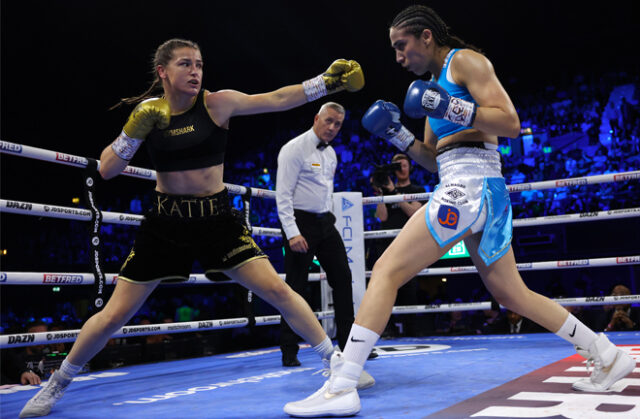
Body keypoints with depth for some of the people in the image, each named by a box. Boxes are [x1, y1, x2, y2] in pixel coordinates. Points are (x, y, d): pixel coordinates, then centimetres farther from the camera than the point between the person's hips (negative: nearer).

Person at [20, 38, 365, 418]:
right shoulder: (148, 113, -2)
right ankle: (57, 384, 28)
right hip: (166, 222, 1)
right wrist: (135, 131, -18)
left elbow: (277, 99, -13)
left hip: (217, 218, -1)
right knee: (114, 315, 4)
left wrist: (327, 81, -22)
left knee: (277, 290, -10)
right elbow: (107, 170, -3)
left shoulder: (217, 103, -6)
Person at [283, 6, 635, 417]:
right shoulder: (435, 83, 25)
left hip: (470, 183, -10)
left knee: (387, 270, -15)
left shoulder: (466, 60, 0)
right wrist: (398, 134, 10)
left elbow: (511, 123, -11)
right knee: (513, 295, 17)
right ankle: (609, 355, 27)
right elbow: (433, 159, 25)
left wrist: (449, 108, -19)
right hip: (484, 194, 10)